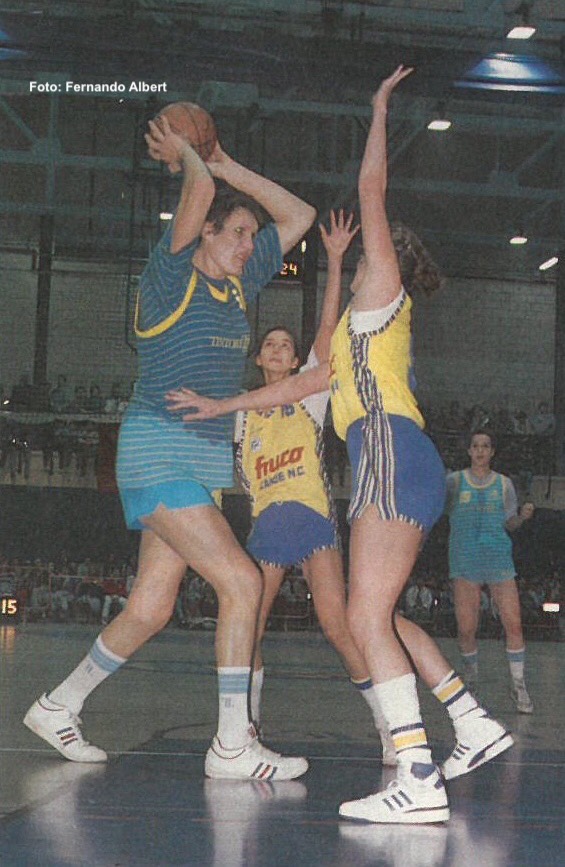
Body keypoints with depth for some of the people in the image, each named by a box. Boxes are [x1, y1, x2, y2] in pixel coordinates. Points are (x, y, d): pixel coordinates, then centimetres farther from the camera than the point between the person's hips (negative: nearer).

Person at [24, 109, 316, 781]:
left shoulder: (238, 283, 13)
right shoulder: (172, 273, -7)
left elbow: (298, 216, 19)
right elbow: (199, 186, -21)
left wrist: (230, 169, 14)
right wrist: (184, 156, -1)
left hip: (206, 460, 8)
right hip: (159, 452, -8)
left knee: (150, 610, 8)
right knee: (241, 580, -16)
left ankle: (58, 707, 24)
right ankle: (232, 745, -10)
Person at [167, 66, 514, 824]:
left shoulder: (385, 292, 7)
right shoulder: (369, 324, 30)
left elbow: (373, 191, 1)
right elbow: (309, 382, 34)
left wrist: (381, 107, 10)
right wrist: (224, 406, 35)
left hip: (394, 457, -10)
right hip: (392, 465, 10)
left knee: (368, 618, -18)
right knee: (379, 615, 13)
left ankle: (419, 782, -26)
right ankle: (477, 725, 15)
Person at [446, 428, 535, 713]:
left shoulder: (504, 484, 11)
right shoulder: (454, 481, 7)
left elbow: (510, 524, 11)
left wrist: (523, 516, -9)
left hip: (499, 560, 1)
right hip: (465, 561, -1)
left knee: (513, 623, -9)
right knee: (466, 627, -6)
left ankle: (518, 684, 3)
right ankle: (470, 677, 18)